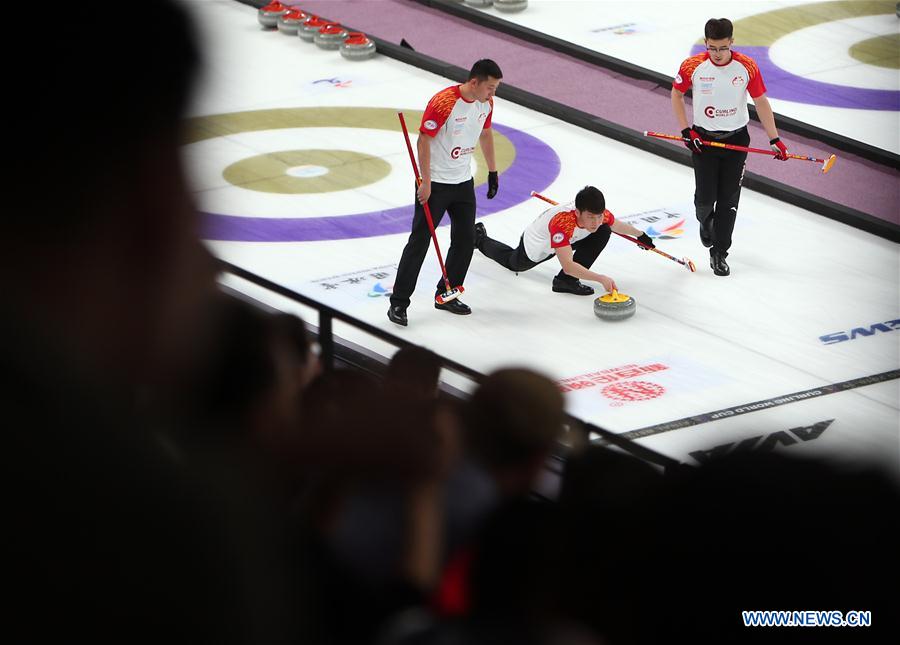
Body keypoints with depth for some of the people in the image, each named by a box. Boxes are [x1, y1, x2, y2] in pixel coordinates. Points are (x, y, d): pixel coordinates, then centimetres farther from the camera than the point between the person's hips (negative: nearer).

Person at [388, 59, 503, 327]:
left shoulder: (486, 103, -1)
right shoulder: (443, 102, -24)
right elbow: (423, 140, -20)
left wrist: (493, 171, 20)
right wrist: (425, 182, -21)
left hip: (463, 181, 7)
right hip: (435, 182, -7)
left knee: (465, 241, 9)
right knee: (419, 242, -5)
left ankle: (446, 295, 23)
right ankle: (398, 303, 0)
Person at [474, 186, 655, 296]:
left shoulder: (600, 215, -32)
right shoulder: (562, 222, -50)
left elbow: (618, 225, -4)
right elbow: (568, 266, -55)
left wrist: (640, 235, 12)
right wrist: (600, 278, -64)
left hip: (568, 239, 4)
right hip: (536, 246, -4)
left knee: (603, 233, -21)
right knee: (513, 263, 27)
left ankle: (566, 280, -9)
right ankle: (479, 238, 55)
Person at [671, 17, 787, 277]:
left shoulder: (747, 67, -12)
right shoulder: (692, 66, -13)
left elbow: (761, 102, -4)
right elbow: (676, 94, 4)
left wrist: (775, 139, -8)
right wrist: (686, 130, -4)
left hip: (736, 139, 0)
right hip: (703, 139, 0)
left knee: (728, 199, 1)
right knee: (705, 197, -1)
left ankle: (719, 253, 12)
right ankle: (705, 221, 36)